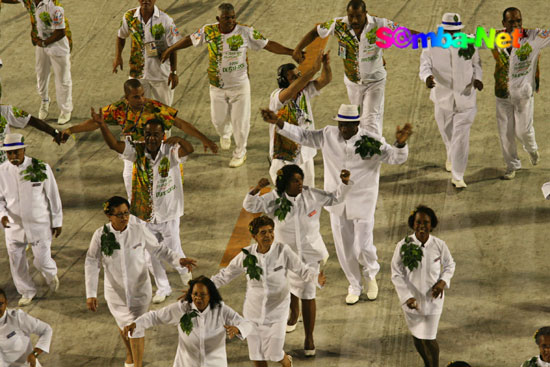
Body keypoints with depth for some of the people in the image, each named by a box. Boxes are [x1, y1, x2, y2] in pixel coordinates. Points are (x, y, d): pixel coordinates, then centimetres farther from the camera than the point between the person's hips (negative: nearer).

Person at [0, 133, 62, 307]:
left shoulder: (41, 168, -13)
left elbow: (53, 196, -4)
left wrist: (57, 222, 0)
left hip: (39, 224, -2)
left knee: (42, 261, 1)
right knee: (16, 262, 9)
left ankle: (51, 274, 38)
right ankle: (27, 292, 33)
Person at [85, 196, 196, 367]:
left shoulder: (139, 230, -18)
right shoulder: (101, 235, -17)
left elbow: (158, 249, -5)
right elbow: (92, 263, -10)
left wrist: (179, 260, -21)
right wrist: (90, 294, -13)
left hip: (139, 289, -2)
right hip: (115, 291, 2)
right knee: (123, 324, 24)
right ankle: (130, 352, 54)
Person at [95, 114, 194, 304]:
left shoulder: (171, 151, -16)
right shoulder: (137, 150, -9)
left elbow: (189, 150, -34)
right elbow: (114, 144, -18)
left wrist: (179, 140, -56)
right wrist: (102, 125, -35)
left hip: (168, 212, -3)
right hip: (146, 213, 3)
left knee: (173, 250, 8)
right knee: (153, 254, 15)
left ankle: (184, 270, 44)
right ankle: (163, 288, 35)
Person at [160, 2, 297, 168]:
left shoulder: (245, 32, -14)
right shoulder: (209, 31, -9)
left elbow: (268, 44, -10)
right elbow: (190, 39, 8)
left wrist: (292, 52, -17)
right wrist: (170, 50, 18)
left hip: (240, 85, -2)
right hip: (217, 87, 2)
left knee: (240, 121, 4)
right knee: (218, 119, 12)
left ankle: (240, 153, 29)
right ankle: (225, 133, 51)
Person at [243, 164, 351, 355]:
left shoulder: (312, 195, -12)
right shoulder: (274, 199, -14)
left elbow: (335, 198, 1)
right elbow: (249, 205, -18)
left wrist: (345, 183, -16)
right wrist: (256, 189, -36)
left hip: (309, 253, -2)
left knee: (308, 294, -5)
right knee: (290, 287, 27)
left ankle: (309, 338, 7)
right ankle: (294, 313, 60)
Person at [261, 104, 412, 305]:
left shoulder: (371, 141, -14)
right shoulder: (328, 135, -4)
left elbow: (396, 158, -16)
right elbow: (302, 135, 7)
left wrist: (400, 143, -38)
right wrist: (279, 124, -2)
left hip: (362, 201, -3)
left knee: (363, 245, -3)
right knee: (344, 247, 10)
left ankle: (371, 274, 31)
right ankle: (354, 286, 30)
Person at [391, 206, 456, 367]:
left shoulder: (439, 245, -14)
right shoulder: (403, 246, -17)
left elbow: (449, 265, 4)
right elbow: (396, 275, -11)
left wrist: (443, 282, -14)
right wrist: (407, 297, -20)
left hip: (432, 299, -1)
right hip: (412, 301, 1)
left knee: (429, 340, 1)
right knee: (418, 339, 18)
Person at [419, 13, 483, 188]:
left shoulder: (468, 43, -5)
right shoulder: (431, 46, -8)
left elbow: (476, 63, 7)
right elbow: (424, 66, -17)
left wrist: (477, 78, -12)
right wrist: (427, 77, -40)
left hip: (465, 98, -1)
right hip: (443, 98, 1)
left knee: (461, 138, -8)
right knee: (447, 133, 19)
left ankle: (457, 176, -2)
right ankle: (451, 156, 52)